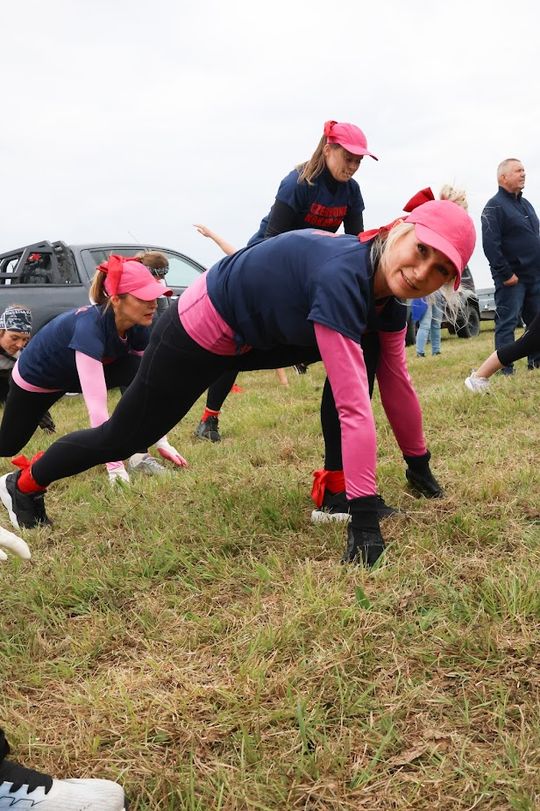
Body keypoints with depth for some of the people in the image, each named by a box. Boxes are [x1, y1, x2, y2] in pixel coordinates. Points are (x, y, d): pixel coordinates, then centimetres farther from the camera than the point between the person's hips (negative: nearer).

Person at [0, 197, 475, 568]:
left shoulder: (387, 285, -12)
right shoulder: (342, 279, -38)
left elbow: (394, 378, -1)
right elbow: (354, 407, -41)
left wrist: (419, 461, 5)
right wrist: (365, 519, -39)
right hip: (200, 332, -8)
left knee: (352, 358, 4)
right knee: (124, 436, 8)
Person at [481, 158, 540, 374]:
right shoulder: (494, 206, -9)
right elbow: (490, 244, -18)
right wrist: (505, 273, -20)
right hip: (511, 278, -8)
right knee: (507, 322, -5)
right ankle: (506, 368, -2)